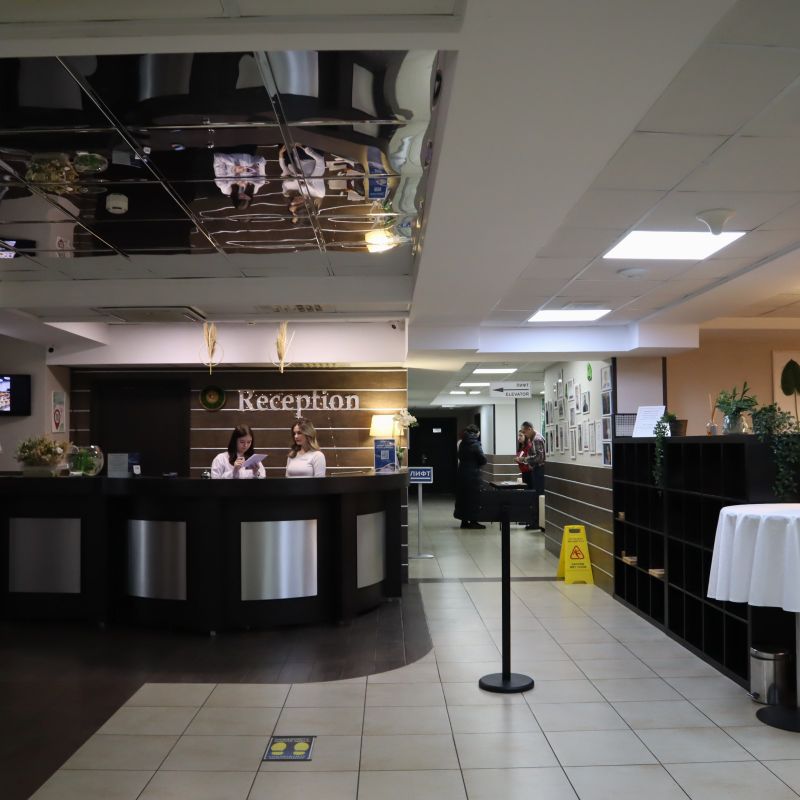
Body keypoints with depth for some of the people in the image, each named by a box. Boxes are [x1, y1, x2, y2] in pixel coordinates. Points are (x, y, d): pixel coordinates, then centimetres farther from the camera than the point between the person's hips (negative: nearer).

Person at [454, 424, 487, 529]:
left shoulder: (462, 444, 7)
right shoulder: (475, 444, -14)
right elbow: (483, 459, -12)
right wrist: (477, 464, 7)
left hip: (462, 473, 7)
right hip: (473, 474, -7)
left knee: (462, 497, 11)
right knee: (473, 498, 1)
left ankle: (464, 521, 16)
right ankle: (473, 521, 4)